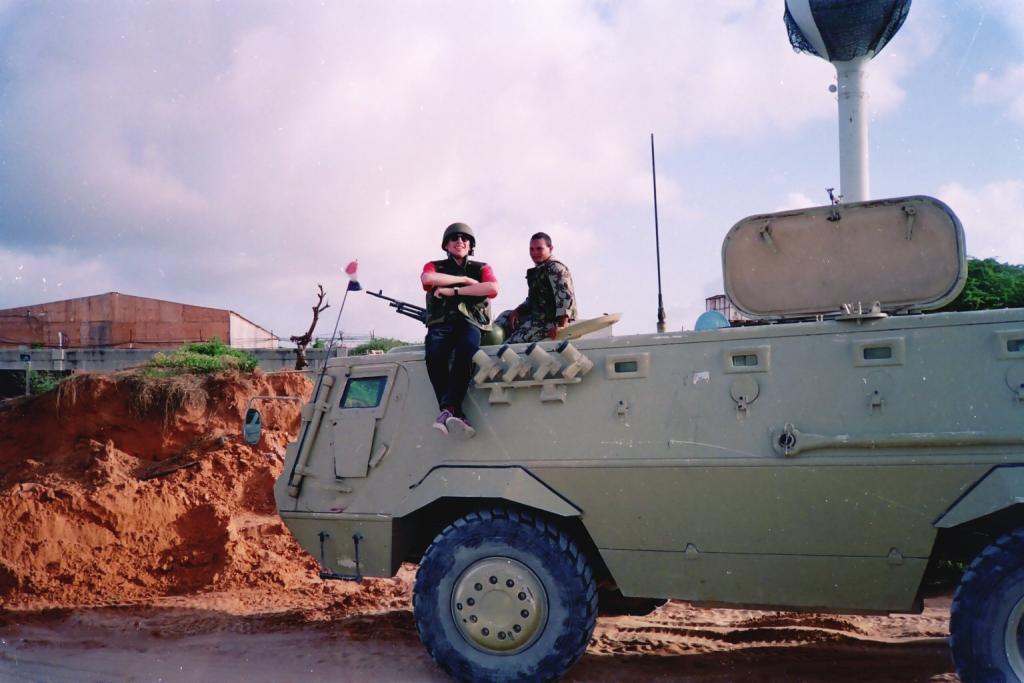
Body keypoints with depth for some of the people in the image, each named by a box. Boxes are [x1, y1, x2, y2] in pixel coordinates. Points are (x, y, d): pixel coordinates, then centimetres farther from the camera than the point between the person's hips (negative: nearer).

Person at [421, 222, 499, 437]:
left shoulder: (481, 268, 20)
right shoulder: (435, 266, 22)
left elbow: (493, 288, -5)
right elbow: (427, 278, -5)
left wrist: (453, 291, -7)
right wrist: (464, 279, -3)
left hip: (470, 323, -1)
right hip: (441, 324, 1)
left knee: (466, 347, -37)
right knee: (434, 354, -35)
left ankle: (447, 409, -44)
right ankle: (455, 412, -38)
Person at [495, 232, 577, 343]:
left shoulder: (555, 268, -10)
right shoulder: (537, 271, 20)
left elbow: (566, 297, -22)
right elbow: (531, 301, 24)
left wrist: (562, 326, -30)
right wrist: (517, 311, 5)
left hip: (551, 322, -10)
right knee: (505, 316, 15)